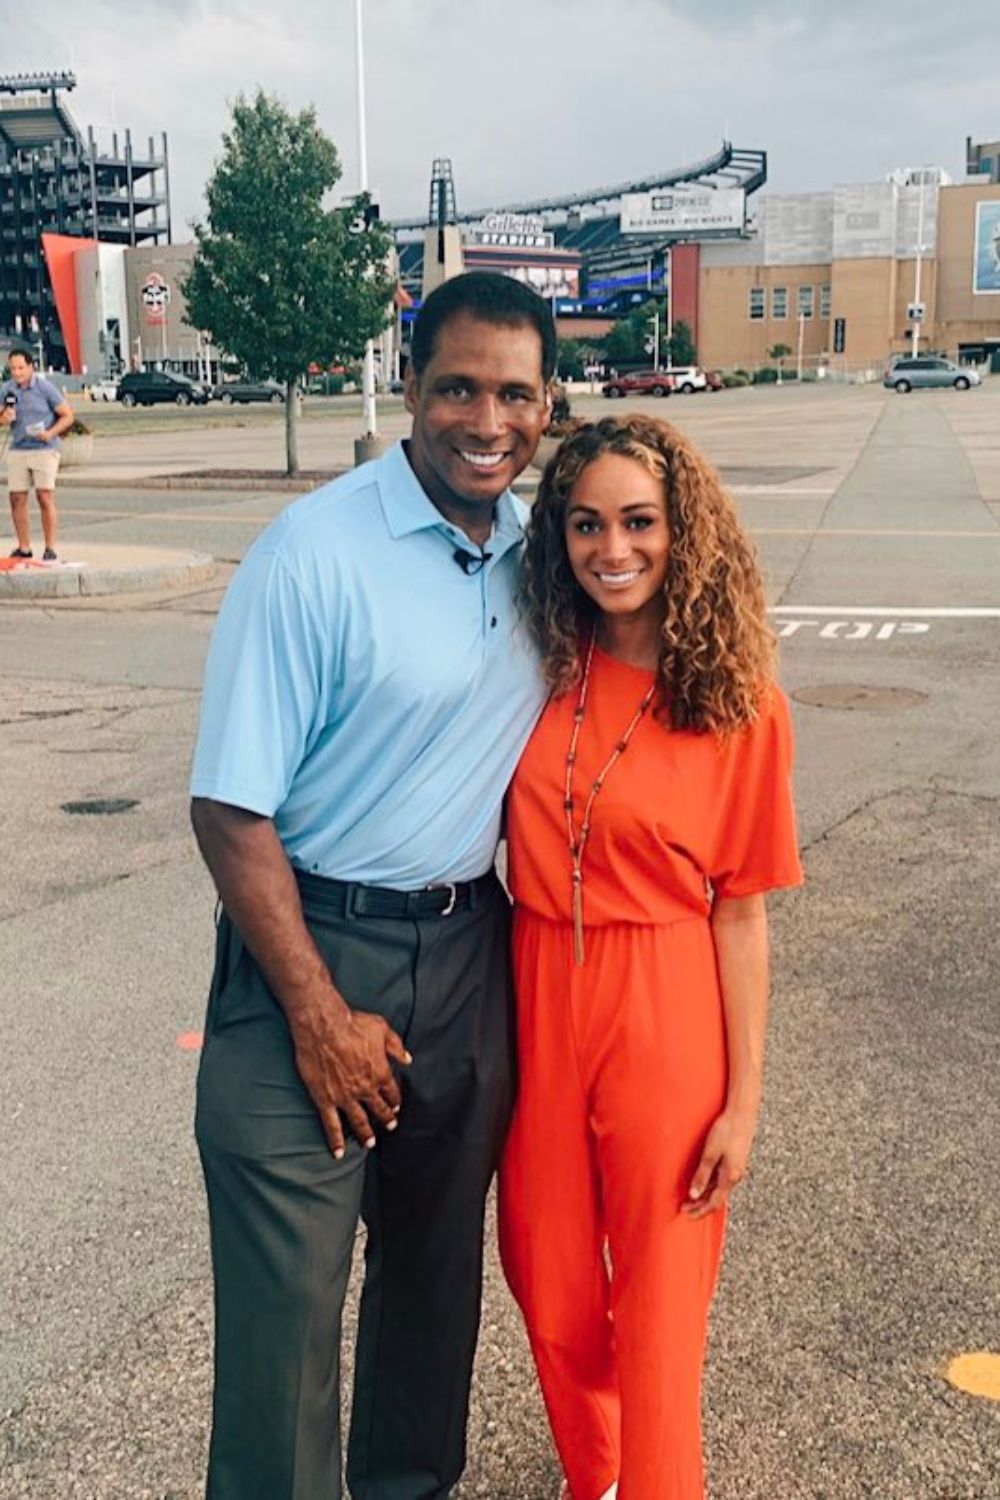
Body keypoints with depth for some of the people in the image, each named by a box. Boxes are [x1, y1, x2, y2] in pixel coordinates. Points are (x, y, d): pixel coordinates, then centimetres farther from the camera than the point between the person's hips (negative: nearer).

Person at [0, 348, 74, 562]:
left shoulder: (46, 388, -6)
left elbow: (67, 415, -3)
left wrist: (50, 433, -17)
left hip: (44, 450, -4)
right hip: (17, 451, 4)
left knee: (45, 498, -9)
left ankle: (50, 549, -5)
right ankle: (24, 547, 12)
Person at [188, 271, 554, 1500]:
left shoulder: (538, 552, 2)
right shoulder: (315, 554, -16)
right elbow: (230, 811, -15)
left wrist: (524, 932, 8)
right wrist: (320, 1015, -15)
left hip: (471, 956, 6)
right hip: (317, 948, -5)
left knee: (440, 1261, 21)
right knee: (285, 1296, 2)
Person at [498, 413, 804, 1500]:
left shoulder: (737, 702, -9)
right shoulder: (539, 671, 0)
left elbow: (740, 913, -7)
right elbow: (506, 836, 8)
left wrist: (743, 1101, -6)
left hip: (665, 1015, -4)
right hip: (534, 999, 4)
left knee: (656, 1307, 9)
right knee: (550, 1287, 19)